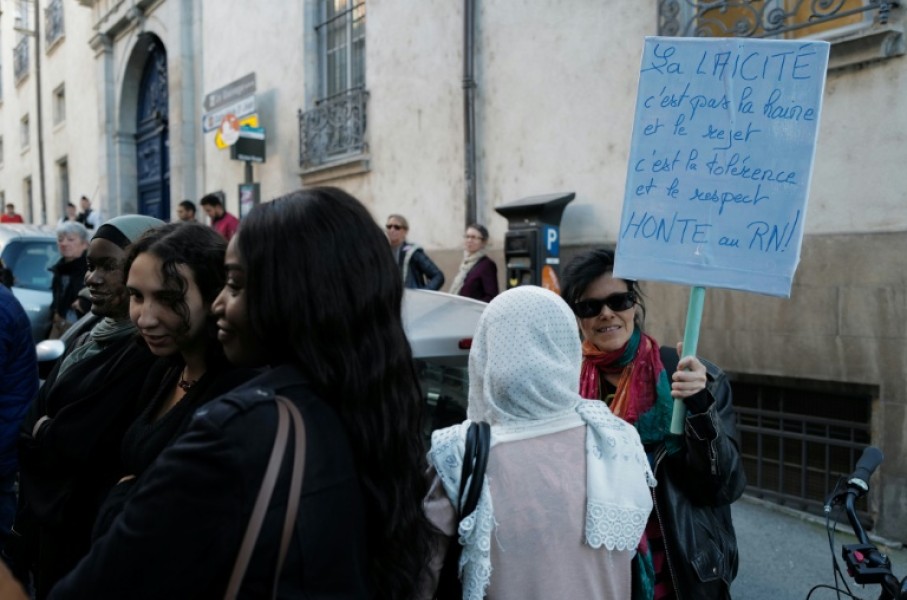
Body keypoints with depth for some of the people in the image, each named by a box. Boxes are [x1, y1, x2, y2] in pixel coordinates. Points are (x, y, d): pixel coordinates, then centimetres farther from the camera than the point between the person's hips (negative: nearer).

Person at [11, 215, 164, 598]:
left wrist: (42, 433, -5)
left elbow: (78, 444, -23)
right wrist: (52, 433, -12)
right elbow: (30, 429, 7)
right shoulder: (85, 340, 7)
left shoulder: (147, 351, -23)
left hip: (99, 535, -8)